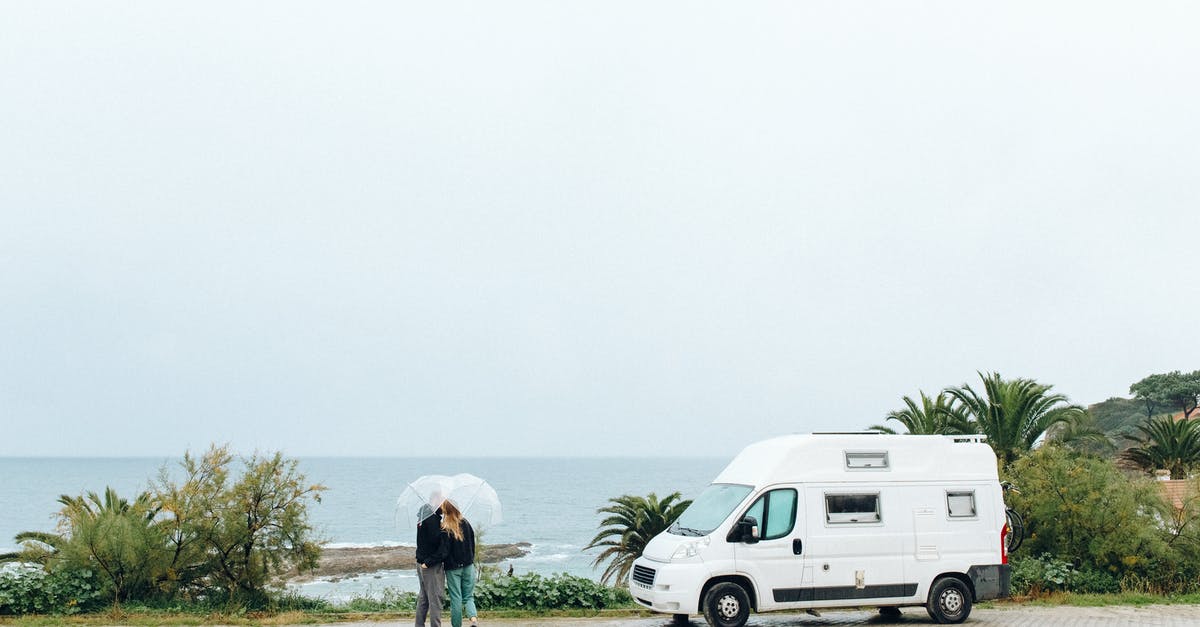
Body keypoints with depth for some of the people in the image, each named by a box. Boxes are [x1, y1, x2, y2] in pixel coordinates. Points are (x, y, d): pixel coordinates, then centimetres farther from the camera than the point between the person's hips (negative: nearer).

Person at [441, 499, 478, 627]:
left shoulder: (444, 529, -15)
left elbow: (444, 551, -16)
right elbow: (472, 544, 8)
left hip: (453, 568, -3)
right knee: (469, 596, 11)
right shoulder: (465, 523, -1)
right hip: (468, 566, 4)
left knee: (456, 599, 7)